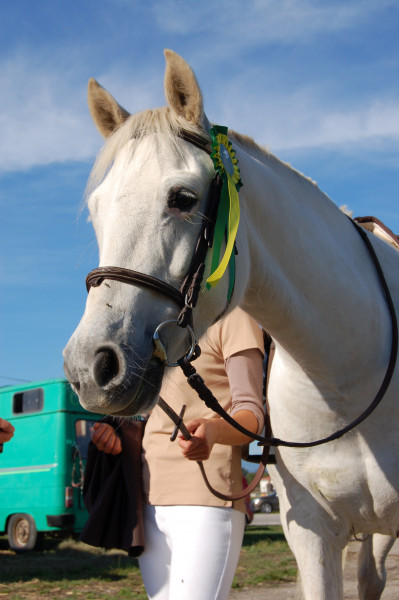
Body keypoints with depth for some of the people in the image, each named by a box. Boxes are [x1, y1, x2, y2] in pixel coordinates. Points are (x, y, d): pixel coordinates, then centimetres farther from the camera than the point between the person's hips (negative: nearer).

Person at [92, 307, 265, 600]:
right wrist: (116, 431, 4)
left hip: (206, 501, -7)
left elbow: (251, 415, -8)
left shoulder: (231, 316, 0)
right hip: (151, 500, 7)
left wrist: (213, 429, -30)